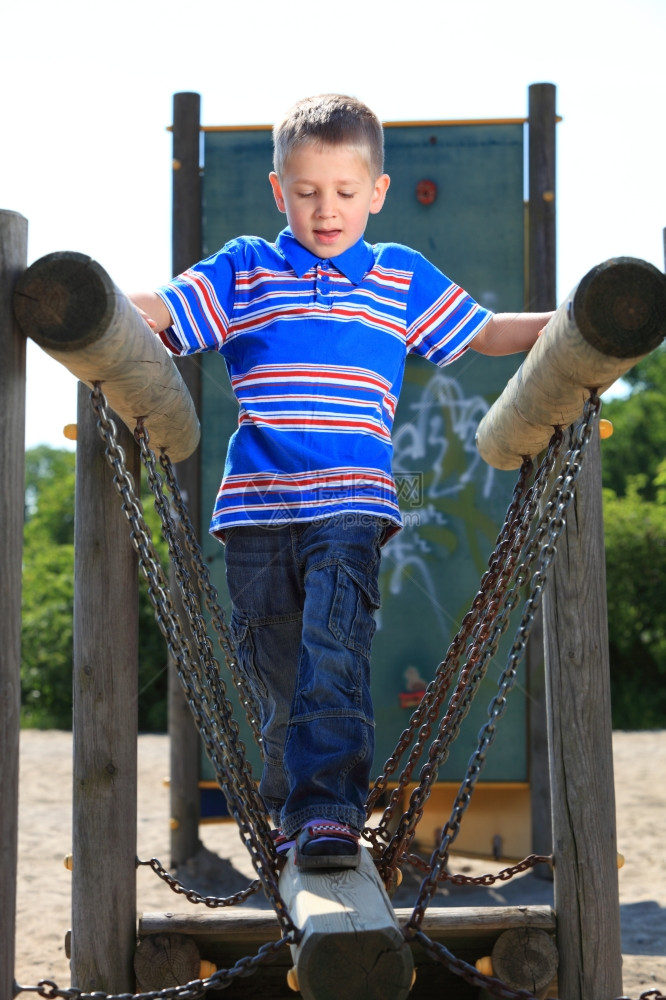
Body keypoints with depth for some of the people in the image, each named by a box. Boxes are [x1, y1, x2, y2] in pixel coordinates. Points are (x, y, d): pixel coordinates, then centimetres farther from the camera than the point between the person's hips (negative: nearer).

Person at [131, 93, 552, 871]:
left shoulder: (402, 278, 14)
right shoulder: (243, 271, 12)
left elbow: (487, 334, 21)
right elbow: (157, 311, 6)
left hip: (352, 500, -1)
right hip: (256, 505, 1)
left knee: (333, 647, -20)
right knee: (273, 662, 9)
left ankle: (329, 807, -22)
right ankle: (292, 806, 28)